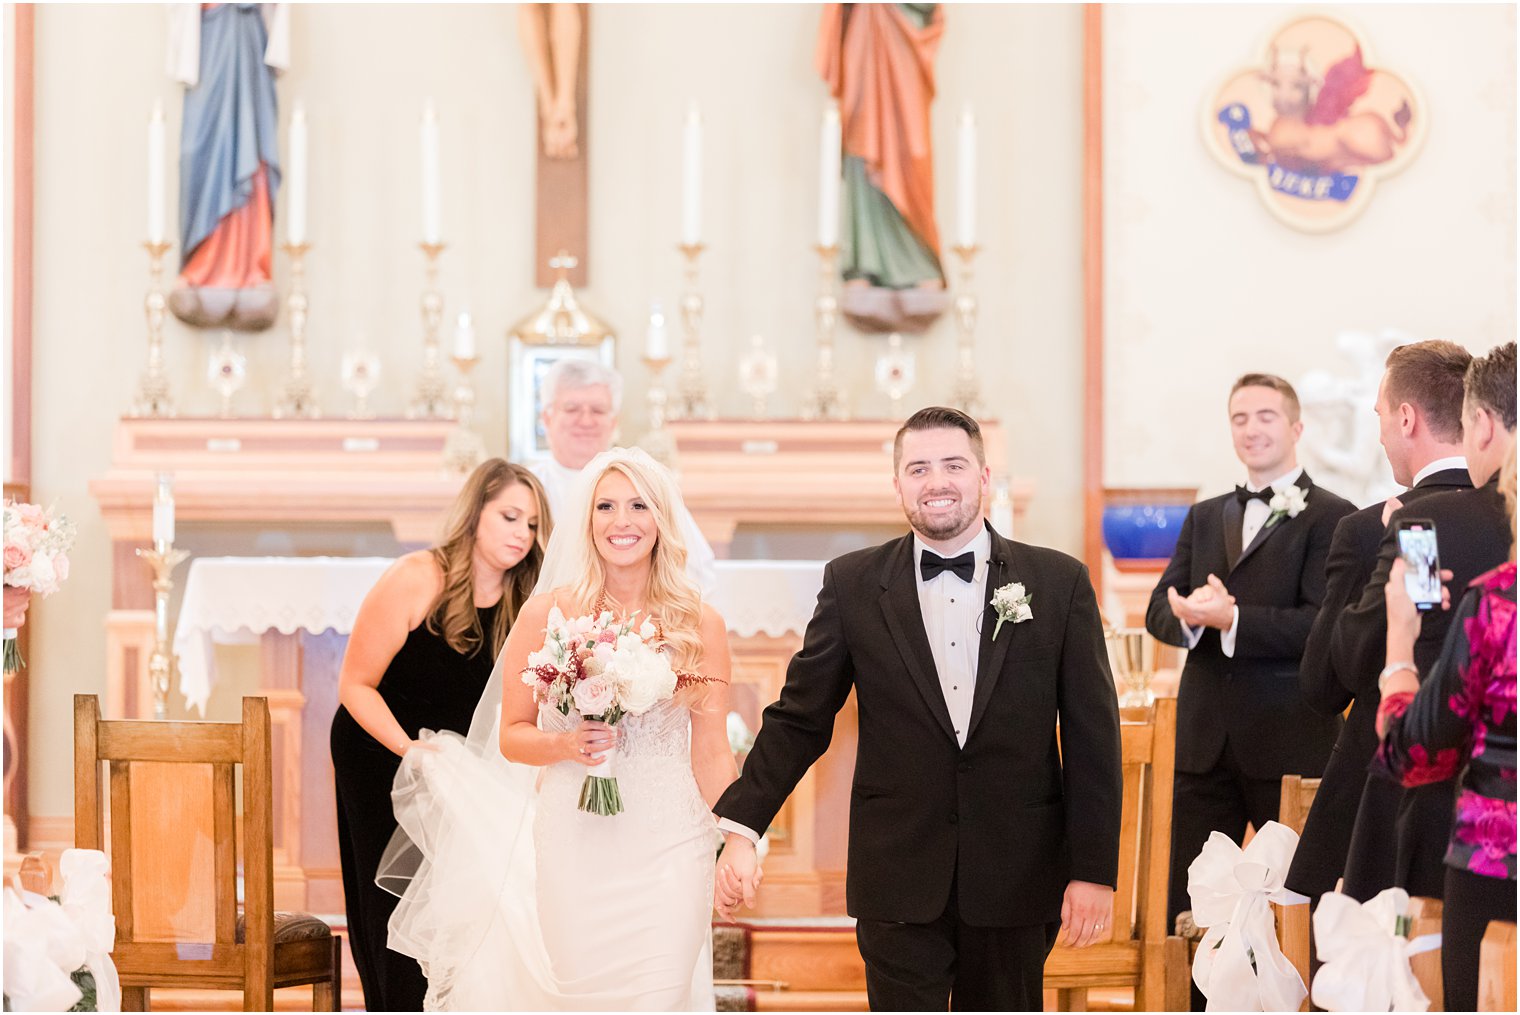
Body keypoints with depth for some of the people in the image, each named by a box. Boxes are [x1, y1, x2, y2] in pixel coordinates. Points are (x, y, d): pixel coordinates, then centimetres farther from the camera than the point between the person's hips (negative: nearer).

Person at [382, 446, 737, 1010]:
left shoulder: (699, 624, 3)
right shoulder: (546, 614, 1)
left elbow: (711, 753, 6)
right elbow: (511, 736, 6)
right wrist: (566, 743, -14)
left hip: (669, 850, 0)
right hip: (572, 842, 0)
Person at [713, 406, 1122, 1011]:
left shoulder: (1060, 583, 0)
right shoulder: (853, 586, 2)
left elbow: (1091, 735, 0)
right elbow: (799, 719, 2)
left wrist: (1094, 870, -4)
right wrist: (740, 827, -10)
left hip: (1017, 879, 0)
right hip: (898, 884, 0)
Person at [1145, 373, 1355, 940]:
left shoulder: (1332, 519, -3)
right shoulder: (1204, 518, 17)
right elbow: (1159, 610, 8)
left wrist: (1233, 619, -23)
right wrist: (1190, 616, -15)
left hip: (1290, 743, -5)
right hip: (1206, 740, 5)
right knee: (1187, 910, 6)